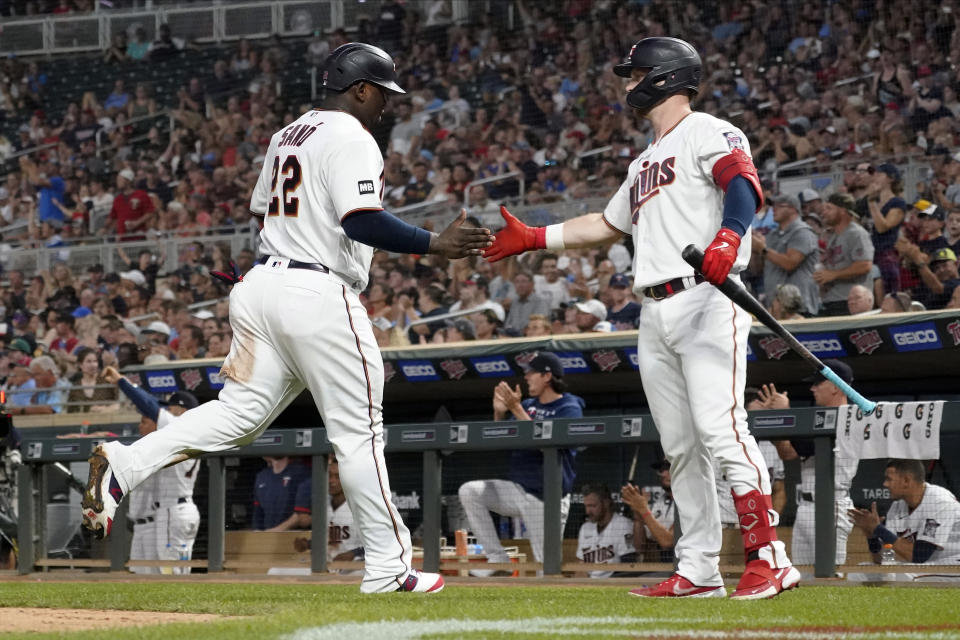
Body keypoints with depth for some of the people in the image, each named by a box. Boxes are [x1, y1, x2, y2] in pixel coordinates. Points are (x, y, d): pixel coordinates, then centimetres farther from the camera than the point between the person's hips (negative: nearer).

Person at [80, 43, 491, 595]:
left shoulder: (287, 136, 19)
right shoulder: (351, 139, -10)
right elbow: (361, 223, -22)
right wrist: (434, 245, -20)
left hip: (264, 282, 8)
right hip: (320, 296, -8)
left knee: (241, 411, 6)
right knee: (359, 430, -2)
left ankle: (122, 466, -10)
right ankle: (387, 568, 2)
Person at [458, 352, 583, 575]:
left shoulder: (569, 409, -10)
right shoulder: (528, 405, 13)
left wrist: (516, 409, -25)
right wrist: (499, 413, -3)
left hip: (546, 498, -7)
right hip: (519, 489, 7)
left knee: (546, 565, -10)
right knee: (469, 491, -11)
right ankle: (497, 558, -9)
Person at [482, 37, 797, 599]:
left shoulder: (708, 133, -1)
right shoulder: (645, 163, 28)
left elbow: (745, 182, -19)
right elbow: (608, 224, 39)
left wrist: (728, 236, -38)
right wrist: (533, 238, 36)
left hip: (707, 302, -9)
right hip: (656, 315, 9)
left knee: (721, 430, -19)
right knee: (680, 446, 5)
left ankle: (770, 558, -21)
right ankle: (698, 570, 7)